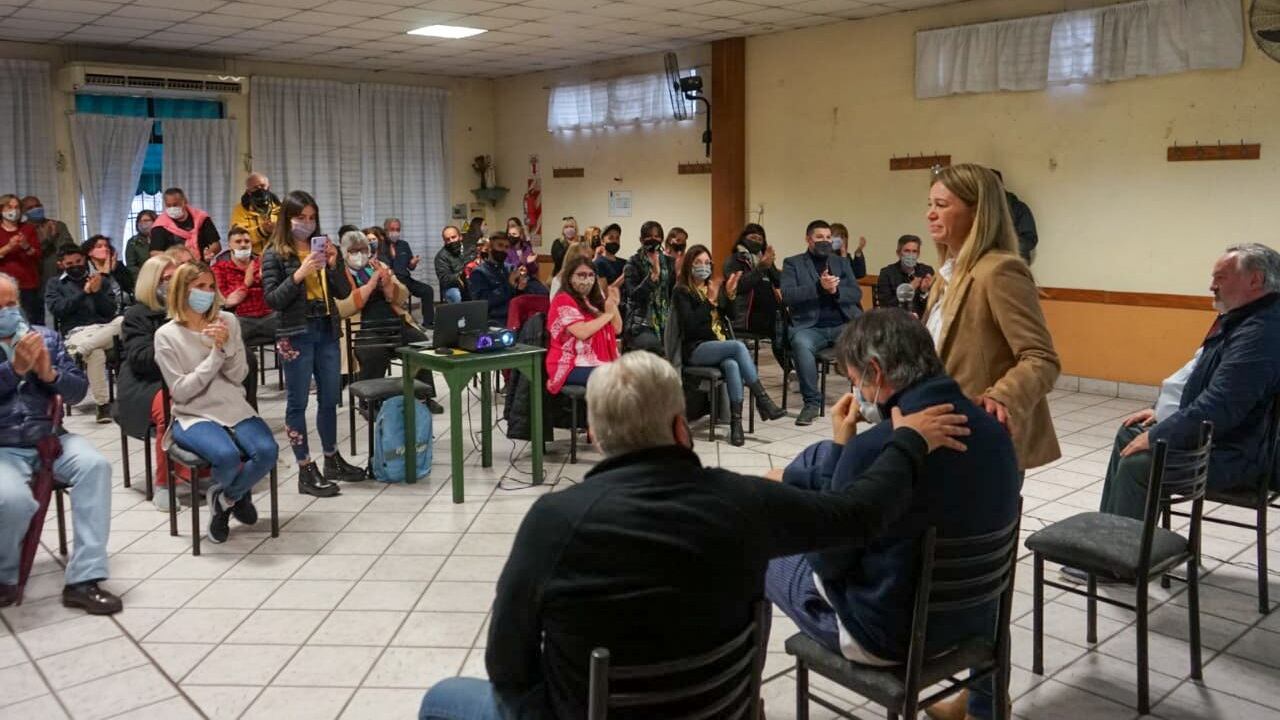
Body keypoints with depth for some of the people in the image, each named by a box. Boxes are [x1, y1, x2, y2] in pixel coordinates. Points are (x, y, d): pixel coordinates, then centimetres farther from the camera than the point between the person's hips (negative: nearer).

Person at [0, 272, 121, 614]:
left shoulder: (46, 337, 10)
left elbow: (79, 390, 8)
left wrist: (50, 374, -12)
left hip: (48, 439, 3)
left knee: (95, 465, -25)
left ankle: (83, 578, -22)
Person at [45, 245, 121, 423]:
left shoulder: (100, 280, 22)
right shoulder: (55, 284, 19)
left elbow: (110, 311, 11)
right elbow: (57, 309, 0)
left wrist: (97, 292, -5)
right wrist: (84, 292, -7)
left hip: (105, 328, 2)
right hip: (78, 331, -2)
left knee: (125, 320, -35)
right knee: (95, 353, -39)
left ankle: (79, 350, -36)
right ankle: (103, 405, -30)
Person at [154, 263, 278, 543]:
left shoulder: (228, 321, 5)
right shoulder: (166, 335, -4)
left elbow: (239, 375, 2)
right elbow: (180, 391, -10)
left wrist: (226, 346, -16)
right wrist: (216, 354, -15)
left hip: (235, 409, 4)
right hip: (194, 416, -3)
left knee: (267, 451, -25)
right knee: (227, 455, -33)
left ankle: (226, 497, 6)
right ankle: (237, 495, 5)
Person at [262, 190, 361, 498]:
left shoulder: (320, 247, 10)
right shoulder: (275, 254, -4)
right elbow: (272, 300, -10)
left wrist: (333, 262, -8)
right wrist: (300, 273, -20)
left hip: (327, 331, 5)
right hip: (295, 335, -5)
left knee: (329, 398, 13)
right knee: (298, 402, 1)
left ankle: (332, 460, 26)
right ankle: (306, 471, 4)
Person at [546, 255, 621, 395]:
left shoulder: (596, 298, 16)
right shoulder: (563, 300, -6)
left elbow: (617, 329, 14)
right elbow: (582, 332, -19)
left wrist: (614, 306, -4)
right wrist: (607, 314, -8)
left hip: (600, 362, 7)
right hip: (572, 366, -7)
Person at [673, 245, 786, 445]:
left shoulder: (714, 288, 18)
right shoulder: (681, 292, 1)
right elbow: (690, 326, -13)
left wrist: (729, 294, -6)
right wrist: (710, 301, -16)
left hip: (721, 347, 4)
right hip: (696, 349, -4)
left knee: (732, 365, -33)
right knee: (739, 346, -31)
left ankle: (736, 422, -37)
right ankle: (763, 401, -26)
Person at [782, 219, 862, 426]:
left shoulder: (842, 262, 20)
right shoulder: (793, 263, 10)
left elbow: (856, 294, 10)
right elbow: (787, 296, -6)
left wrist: (836, 290, -11)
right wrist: (819, 287, -18)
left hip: (842, 324, 3)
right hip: (810, 327, -3)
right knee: (801, 343, -37)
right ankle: (812, 401, -21)